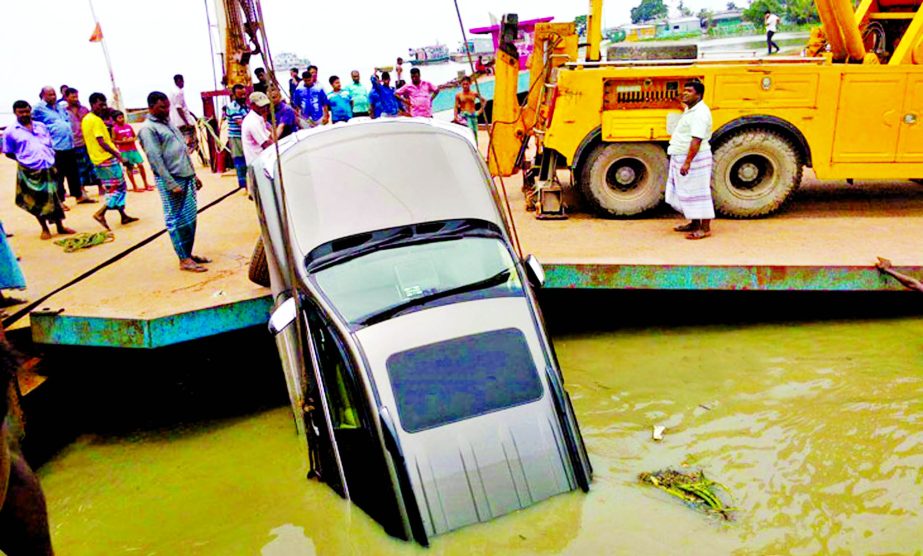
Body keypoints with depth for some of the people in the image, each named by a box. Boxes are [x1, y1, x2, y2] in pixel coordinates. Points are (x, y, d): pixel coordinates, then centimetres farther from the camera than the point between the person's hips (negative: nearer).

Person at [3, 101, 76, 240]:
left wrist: (50, 158, 2)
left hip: (48, 168, 3)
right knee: (37, 202, 7)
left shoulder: (41, 126, 9)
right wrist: (24, 160, -8)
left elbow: (50, 145, 16)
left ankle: (60, 226, 22)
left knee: (54, 198, 11)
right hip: (29, 171, -3)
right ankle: (45, 229, 19)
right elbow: (8, 153, 1)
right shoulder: (10, 131, -3)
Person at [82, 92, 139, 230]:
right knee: (119, 188, -3)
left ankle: (123, 216, 17)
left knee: (113, 189, 14)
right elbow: (101, 142, -22)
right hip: (107, 159, -9)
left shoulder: (86, 120, 14)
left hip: (98, 160, 9)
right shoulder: (96, 120, -15)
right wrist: (118, 156, -23)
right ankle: (101, 213, -10)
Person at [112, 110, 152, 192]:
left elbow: (135, 136, 16)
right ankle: (134, 187, 11)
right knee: (129, 168, 4)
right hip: (124, 151, -4)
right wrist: (122, 142, -17)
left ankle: (146, 184, 8)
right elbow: (113, 141, -5)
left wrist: (133, 139, -5)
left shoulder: (128, 126, 7)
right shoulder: (114, 129, -5)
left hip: (134, 149, 4)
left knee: (141, 165, -2)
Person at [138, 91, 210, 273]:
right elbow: (156, 159, -15)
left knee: (190, 218, 10)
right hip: (171, 180, -8)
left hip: (187, 178, 8)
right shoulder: (148, 129, -9)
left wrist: (194, 175, 19)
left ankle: (189, 253, 19)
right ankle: (184, 259, 2)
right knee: (177, 220, -3)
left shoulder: (168, 123, 18)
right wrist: (172, 184, -18)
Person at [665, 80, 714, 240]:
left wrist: (687, 162, -31)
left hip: (694, 159, -10)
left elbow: (696, 140, -26)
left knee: (698, 193, -5)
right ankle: (695, 223, 28)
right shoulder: (690, 110, 14)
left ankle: (705, 228, 1)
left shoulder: (700, 113, -19)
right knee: (687, 192, 16)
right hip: (682, 157, 10)